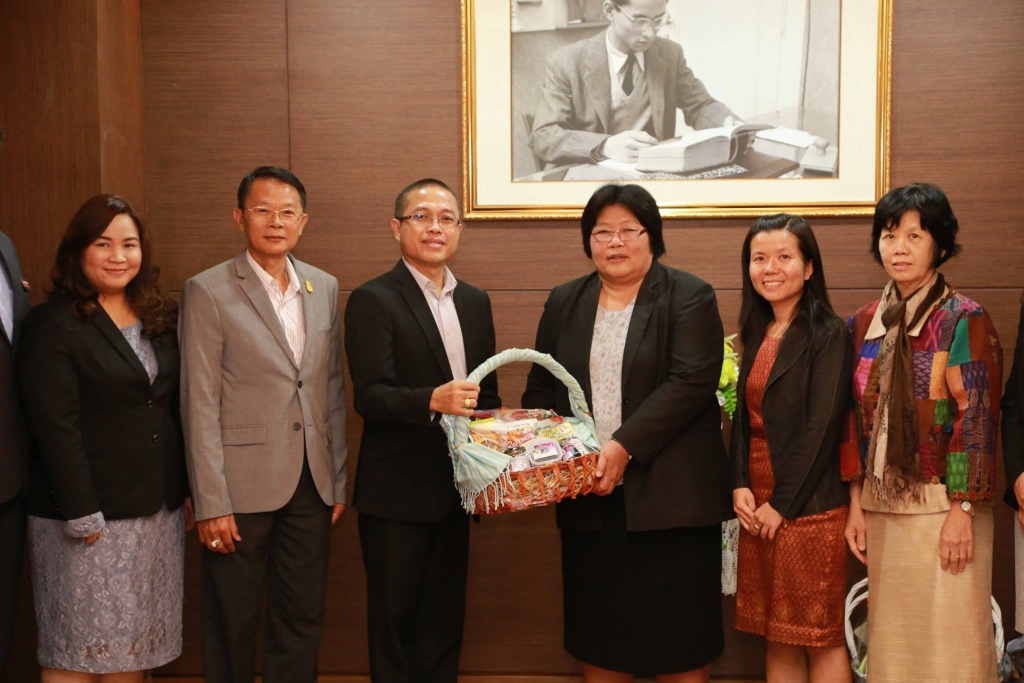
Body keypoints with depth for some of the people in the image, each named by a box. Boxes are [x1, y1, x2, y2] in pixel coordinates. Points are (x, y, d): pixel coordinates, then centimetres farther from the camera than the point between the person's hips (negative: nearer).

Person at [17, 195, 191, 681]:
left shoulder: (162, 318, 11)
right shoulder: (52, 325, -8)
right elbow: (56, 427, -14)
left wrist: (189, 490, 10)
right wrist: (82, 514, -17)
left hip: (160, 510, 6)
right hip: (91, 515, -6)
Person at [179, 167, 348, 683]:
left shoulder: (324, 288, 9)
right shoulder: (208, 291, -6)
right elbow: (200, 405, -9)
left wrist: (338, 480, 10)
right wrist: (211, 503, -12)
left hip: (312, 485, 4)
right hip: (243, 486, -4)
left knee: (302, 621, 13)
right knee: (234, 626, 9)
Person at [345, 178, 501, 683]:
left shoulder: (475, 302, 11)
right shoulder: (373, 300, -9)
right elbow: (370, 396, -19)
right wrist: (432, 400, -35)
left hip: (456, 488, 6)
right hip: (397, 491, -6)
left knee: (445, 619, 15)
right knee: (395, 620, 6)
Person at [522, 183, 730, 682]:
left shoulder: (689, 297, -1)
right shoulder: (564, 302, 13)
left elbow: (690, 382, -13)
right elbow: (540, 388, 13)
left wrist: (624, 446, -20)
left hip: (670, 493, -4)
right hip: (589, 496, 4)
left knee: (678, 636, 3)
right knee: (598, 631, 10)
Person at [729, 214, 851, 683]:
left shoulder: (828, 334, -8)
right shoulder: (756, 335, 12)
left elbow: (821, 427, -14)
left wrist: (783, 504, -13)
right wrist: (740, 485, -1)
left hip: (808, 505, -6)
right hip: (756, 507, 6)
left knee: (821, 637, 3)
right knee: (778, 637, 12)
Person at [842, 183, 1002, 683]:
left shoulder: (963, 320, -7)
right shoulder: (864, 324, 8)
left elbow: (977, 419, -11)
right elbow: (858, 421, 9)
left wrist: (963, 511, -14)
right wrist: (855, 505, 6)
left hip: (942, 509, -5)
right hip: (882, 510, 5)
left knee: (949, 641, 3)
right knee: (891, 640, 13)